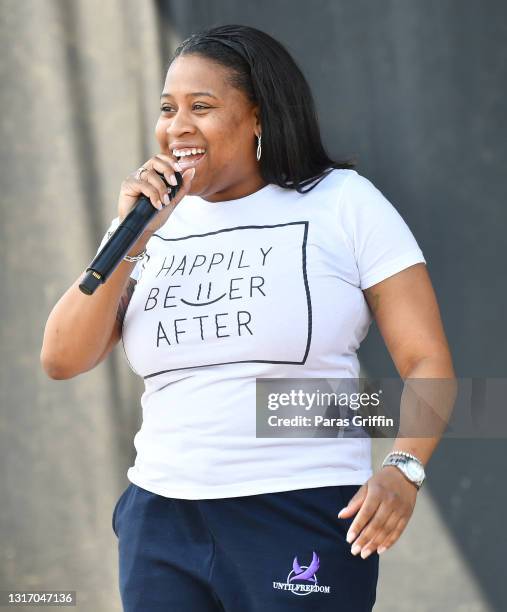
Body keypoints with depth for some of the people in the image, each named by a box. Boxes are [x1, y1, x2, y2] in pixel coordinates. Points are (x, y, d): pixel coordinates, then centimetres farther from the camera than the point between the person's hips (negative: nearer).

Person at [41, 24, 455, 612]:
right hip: (162, 523, 4)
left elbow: (428, 362, -4)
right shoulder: (157, 221, 11)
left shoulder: (343, 202, 0)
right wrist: (132, 240, -5)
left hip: (304, 524, -3)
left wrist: (402, 469, -21)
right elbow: (62, 360, 4)